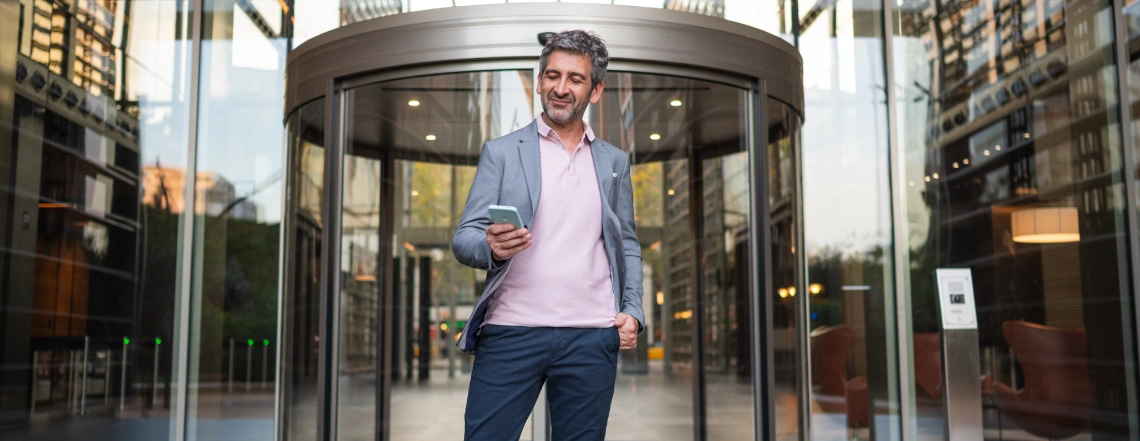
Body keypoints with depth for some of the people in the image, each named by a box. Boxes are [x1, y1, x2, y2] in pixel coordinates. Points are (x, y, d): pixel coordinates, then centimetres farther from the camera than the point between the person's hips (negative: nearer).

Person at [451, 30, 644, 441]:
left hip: (593, 337, 2)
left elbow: (627, 245, 18)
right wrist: (492, 246, -23)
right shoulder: (501, 152, 6)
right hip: (510, 332, -2)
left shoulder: (614, 161, 14)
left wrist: (632, 311, 2)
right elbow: (464, 237, 0)